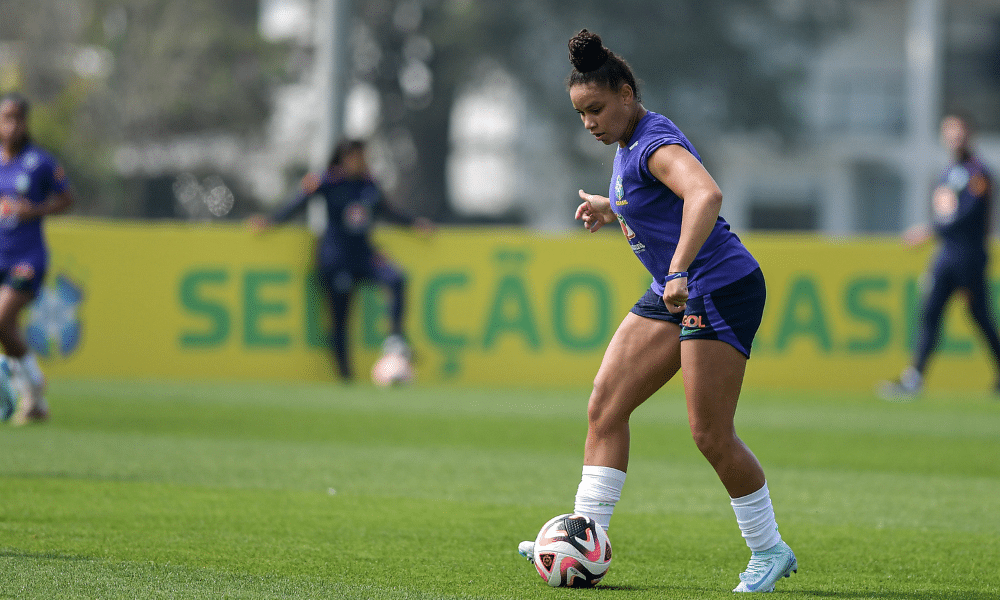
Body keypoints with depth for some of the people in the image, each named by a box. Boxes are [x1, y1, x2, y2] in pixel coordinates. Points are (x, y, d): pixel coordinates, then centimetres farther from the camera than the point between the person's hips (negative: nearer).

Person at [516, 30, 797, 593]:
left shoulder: (655, 144, -20)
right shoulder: (628, 142, 10)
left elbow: (706, 195, -40)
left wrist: (679, 271, -47)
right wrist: (611, 207, 26)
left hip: (722, 289, -10)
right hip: (674, 293, 10)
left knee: (711, 435, -8)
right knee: (605, 406, 2)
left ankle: (770, 552, 8)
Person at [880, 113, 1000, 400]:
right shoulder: (947, 174, 16)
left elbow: (968, 215, -20)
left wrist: (930, 231, -23)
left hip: (970, 255, -7)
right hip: (946, 255, 7)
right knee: (930, 313, -3)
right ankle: (914, 379, -10)